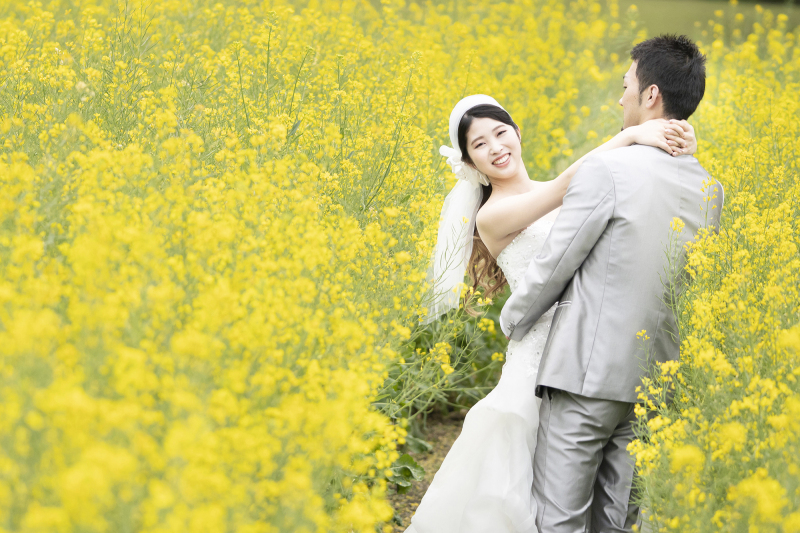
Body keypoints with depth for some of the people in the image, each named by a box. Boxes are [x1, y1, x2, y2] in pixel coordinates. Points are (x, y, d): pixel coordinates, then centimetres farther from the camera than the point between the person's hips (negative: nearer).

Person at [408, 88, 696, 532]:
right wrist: (633, 134, -15)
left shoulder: (554, 195, 13)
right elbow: (570, 181, -14)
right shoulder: (491, 217, -3)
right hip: (543, 352, -5)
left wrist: (678, 143, -11)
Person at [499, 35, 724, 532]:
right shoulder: (711, 189, 7)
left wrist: (512, 320, 9)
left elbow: (553, 266, -9)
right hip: (659, 380, 7)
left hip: (590, 372, -7)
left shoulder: (608, 170, -14)